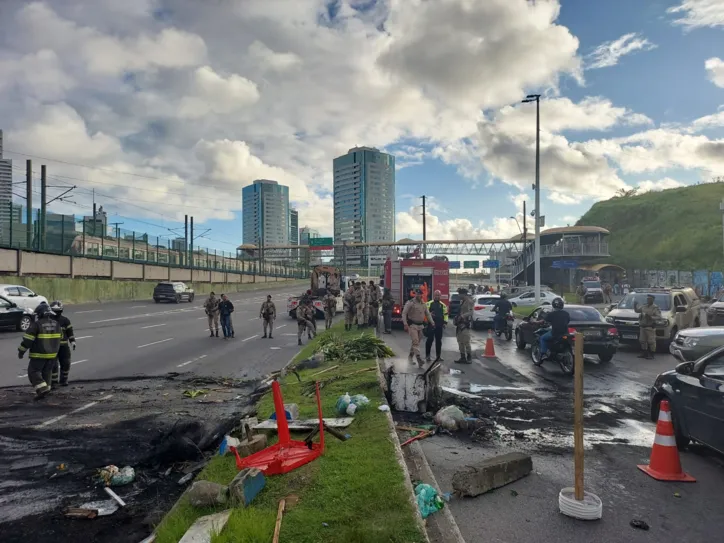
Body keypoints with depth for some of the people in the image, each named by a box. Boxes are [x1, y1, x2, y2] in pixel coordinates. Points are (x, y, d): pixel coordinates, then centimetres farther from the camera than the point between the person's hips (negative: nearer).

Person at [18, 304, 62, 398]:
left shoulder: (37, 324, -14)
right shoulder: (56, 324, 5)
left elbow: (28, 339, -14)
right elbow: (60, 338, 16)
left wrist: (21, 351, -5)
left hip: (39, 354, -6)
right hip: (52, 353, 6)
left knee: (33, 371, 3)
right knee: (46, 371, 17)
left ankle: (42, 388, -10)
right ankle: (46, 388, 20)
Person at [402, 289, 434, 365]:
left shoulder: (423, 304, 12)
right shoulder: (410, 303, -7)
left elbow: (428, 314, 17)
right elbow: (404, 314, -10)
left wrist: (432, 323, 5)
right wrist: (405, 324, -19)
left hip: (420, 325, 7)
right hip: (412, 325, -7)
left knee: (416, 342, 12)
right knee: (415, 341, -15)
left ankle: (410, 357, 25)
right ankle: (418, 357, -19)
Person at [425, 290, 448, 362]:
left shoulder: (443, 305, 14)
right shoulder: (429, 304, 3)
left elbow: (445, 314, 14)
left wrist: (445, 323, 4)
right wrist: (429, 314, -20)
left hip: (439, 325, 4)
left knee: (438, 341, 7)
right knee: (430, 340, -4)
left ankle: (438, 356, 15)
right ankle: (427, 356, 5)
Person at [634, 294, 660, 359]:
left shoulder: (655, 308, -7)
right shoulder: (644, 307, 13)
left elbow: (659, 316, -15)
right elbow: (636, 310, 24)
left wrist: (651, 317, -26)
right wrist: (635, 305, 6)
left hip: (650, 327, -7)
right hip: (642, 326, 7)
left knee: (651, 341, -5)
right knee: (642, 340, 12)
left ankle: (651, 354, 2)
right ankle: (644, 353, 22)